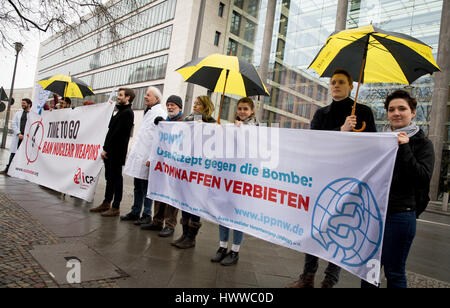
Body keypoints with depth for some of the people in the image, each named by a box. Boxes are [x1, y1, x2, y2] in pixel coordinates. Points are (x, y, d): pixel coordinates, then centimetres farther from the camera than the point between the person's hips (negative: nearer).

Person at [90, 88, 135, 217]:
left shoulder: (127, 113, -12)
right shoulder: (121, 111, 20)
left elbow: (118, 133, -19)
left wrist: (106, 148, -16)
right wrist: (106, 149, 12)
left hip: (117, 152, -10)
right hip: (110, 151, 10)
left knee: (116, 178, -3)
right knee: (109, 177, 14)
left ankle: (116, 207, 4)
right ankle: (106, 203, 24)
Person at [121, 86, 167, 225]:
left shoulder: (160, 113, -12)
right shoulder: (148, 112, 19)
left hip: (147, 157, -9)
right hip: (139, 156, 9)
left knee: (146, 188, -1)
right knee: (138, 186, 16)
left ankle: (147, 215, 10)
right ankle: (135, 212, 26)